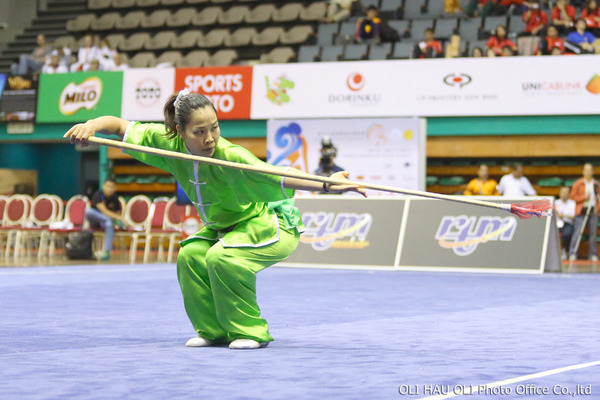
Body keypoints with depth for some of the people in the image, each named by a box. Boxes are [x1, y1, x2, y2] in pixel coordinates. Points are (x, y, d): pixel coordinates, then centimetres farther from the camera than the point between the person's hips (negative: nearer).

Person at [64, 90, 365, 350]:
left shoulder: (230, 157, -35)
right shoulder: (169, 143, -18)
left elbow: (278, 177, -47)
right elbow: (119, 126, -9)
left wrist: (327, 185, -61)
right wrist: (91, 126, -30)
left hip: (272, 225, -7)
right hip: (223, 227, 7)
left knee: (221, 257, -29)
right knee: (190, 256, -15)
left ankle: (251, 332, -13)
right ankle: (214, 330, 3)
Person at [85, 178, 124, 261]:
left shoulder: (115, 199, -4)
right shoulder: (98, 195, -15)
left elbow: (118, 213, 5)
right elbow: (104, 211, -24)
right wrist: (118, 217, -34)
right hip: (94, 220, -1)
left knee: (109, 224, -37)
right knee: (88, 211, -35)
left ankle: (106, 251, -39)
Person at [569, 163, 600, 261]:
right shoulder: (578, 184, 0)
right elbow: (573, 196, -2)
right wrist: (584, 197, -12)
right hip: (581, 211, -3)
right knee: (578, 232, -9)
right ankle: (572, 253, -5)